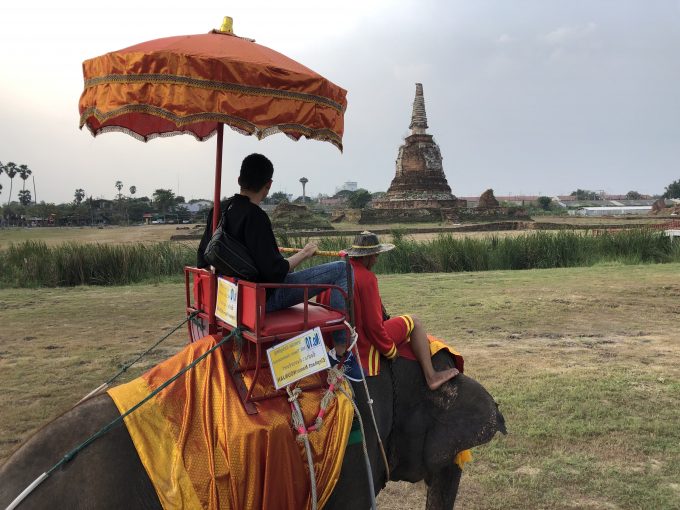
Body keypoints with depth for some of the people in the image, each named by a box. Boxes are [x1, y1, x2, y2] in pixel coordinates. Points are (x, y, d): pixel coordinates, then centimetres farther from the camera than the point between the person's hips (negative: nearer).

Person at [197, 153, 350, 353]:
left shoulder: (220, 209, 3)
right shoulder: (254, 216, -22)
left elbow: (202, 261, 11)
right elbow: (274, 271, -25)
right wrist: (304, 254, -9)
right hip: (265, 298, -9)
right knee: (341, 269, -8)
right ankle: (340, 347, -3)